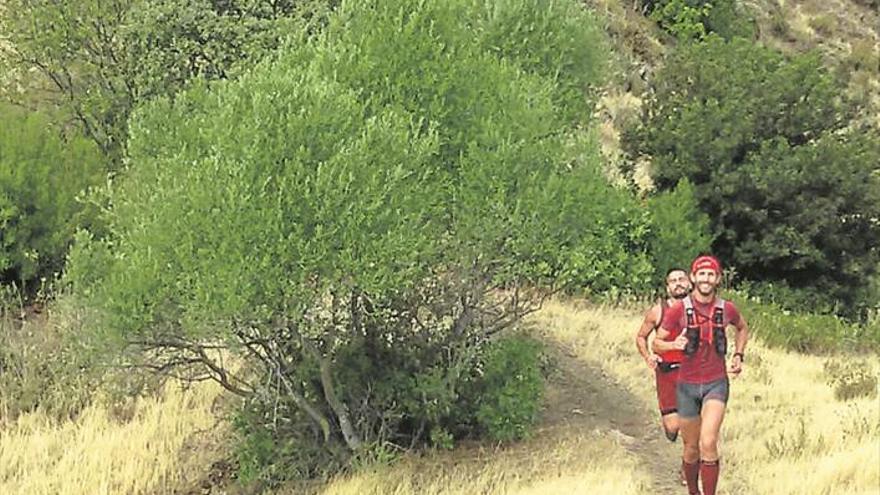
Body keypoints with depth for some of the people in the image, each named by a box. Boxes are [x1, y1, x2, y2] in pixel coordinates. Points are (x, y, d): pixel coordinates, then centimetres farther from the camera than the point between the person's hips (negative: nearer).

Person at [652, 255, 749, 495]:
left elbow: (742, 328, 22)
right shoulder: (679, 310, -8)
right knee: (691, 450, 10)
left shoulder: (727, 309, -1)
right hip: (687, 385, 0)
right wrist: (673, 344, -24)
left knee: (708, 443, -20)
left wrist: (738, 355, 9)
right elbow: (656, 343, -3)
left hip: (716, 383, 0)